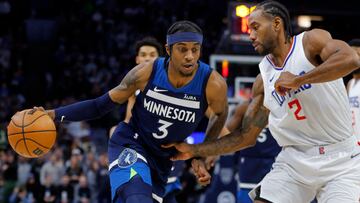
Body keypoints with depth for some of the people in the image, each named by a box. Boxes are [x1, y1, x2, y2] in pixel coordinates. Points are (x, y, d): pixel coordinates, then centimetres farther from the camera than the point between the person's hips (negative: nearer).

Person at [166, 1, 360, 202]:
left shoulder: (311, 41, -6)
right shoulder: (263, 80, 8)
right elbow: (246, 136, 13)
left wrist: (297, 80, -23)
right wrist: (195, 150, 11)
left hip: (340, 161, -4)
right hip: (295, 160, 4)